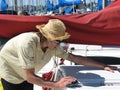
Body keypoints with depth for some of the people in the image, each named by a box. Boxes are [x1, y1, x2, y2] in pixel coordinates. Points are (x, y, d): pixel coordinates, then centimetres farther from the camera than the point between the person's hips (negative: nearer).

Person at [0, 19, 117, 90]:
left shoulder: (53, 46, -18)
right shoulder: (27, 43, -39)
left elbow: (74, 58, -11)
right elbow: (30, 77, -35)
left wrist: (103, 66, -11)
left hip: (25, 77, 6)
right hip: (10, 73, -6)